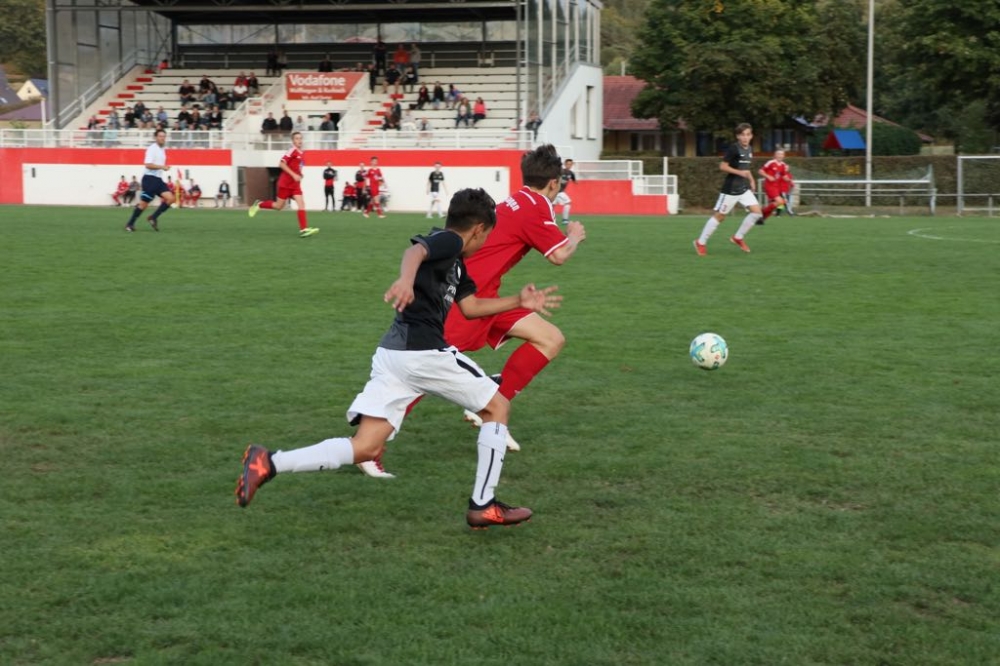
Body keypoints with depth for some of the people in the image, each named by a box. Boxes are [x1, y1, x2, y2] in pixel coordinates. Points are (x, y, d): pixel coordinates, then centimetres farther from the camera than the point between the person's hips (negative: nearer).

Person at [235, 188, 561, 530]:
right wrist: (406, 278, -46)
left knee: (365, 448, 2)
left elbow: (470, 306, 37)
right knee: (497, 407, 10)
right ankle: (483, 506, 11)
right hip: (423, 351, -9)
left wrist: (519, 302, 39)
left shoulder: (454, 261, 26)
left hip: (392, 353, 9)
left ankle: (269, 463, -12)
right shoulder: (448, 241, -2)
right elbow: (415, 251, -24)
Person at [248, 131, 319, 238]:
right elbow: (281, 164, -19)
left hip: (295, 184, 7)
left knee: (301, 203, -10)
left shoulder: (302, 154, 12)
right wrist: (293, 175, -24)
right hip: (285, 183, -7)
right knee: (279, 206, 0)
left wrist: (299, 175, 8)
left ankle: (303, 229, -18)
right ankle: (259, 204, 24)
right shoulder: (292, 150, -12)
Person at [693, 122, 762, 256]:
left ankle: (738, 237, 9)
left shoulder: (749, 150, 9)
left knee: (757, 211, -6)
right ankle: (701, 242, 13)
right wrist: (739, 172, -23)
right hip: (730, 189, -7)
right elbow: (722, 166, -16)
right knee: (720, 215, 0)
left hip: (744, 189, 7)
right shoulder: (734, 148, -14)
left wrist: (751, 180, 13)